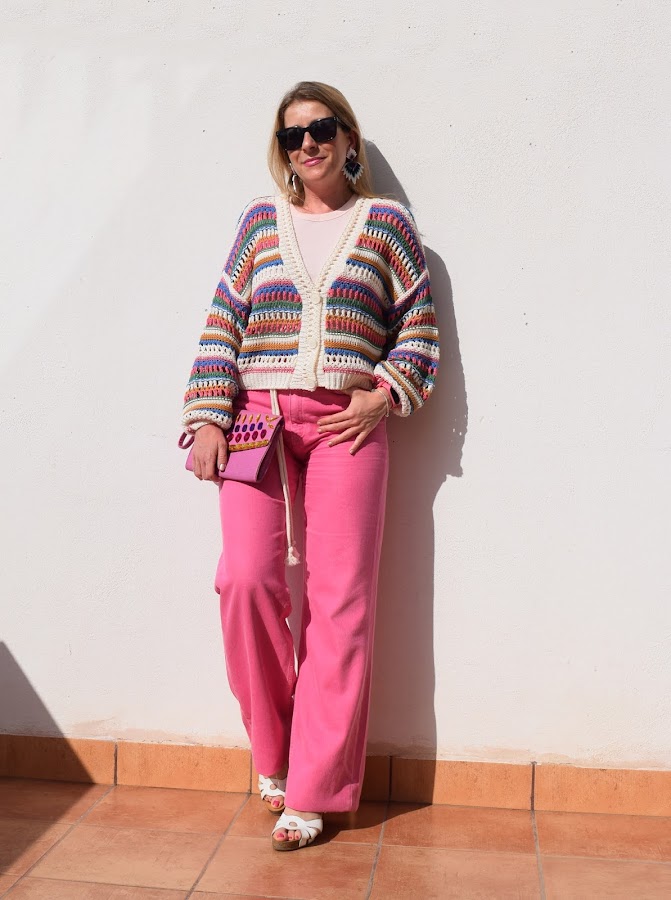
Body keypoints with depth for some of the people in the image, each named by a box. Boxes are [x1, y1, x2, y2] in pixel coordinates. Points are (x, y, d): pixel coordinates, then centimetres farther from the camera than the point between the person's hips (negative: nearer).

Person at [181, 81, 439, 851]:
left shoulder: (385, 222, 11)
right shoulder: (261, 219, 14)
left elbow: (420, 326, 11)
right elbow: (222, 323, 9)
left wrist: (383, 395, -5)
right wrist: (208, 419, -1)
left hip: (348, 422, -1)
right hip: (257, 417, 1)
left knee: (340, 601, -4)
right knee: (247, 578, -14)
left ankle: (313, 792, 9)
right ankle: (275, 753, 12)